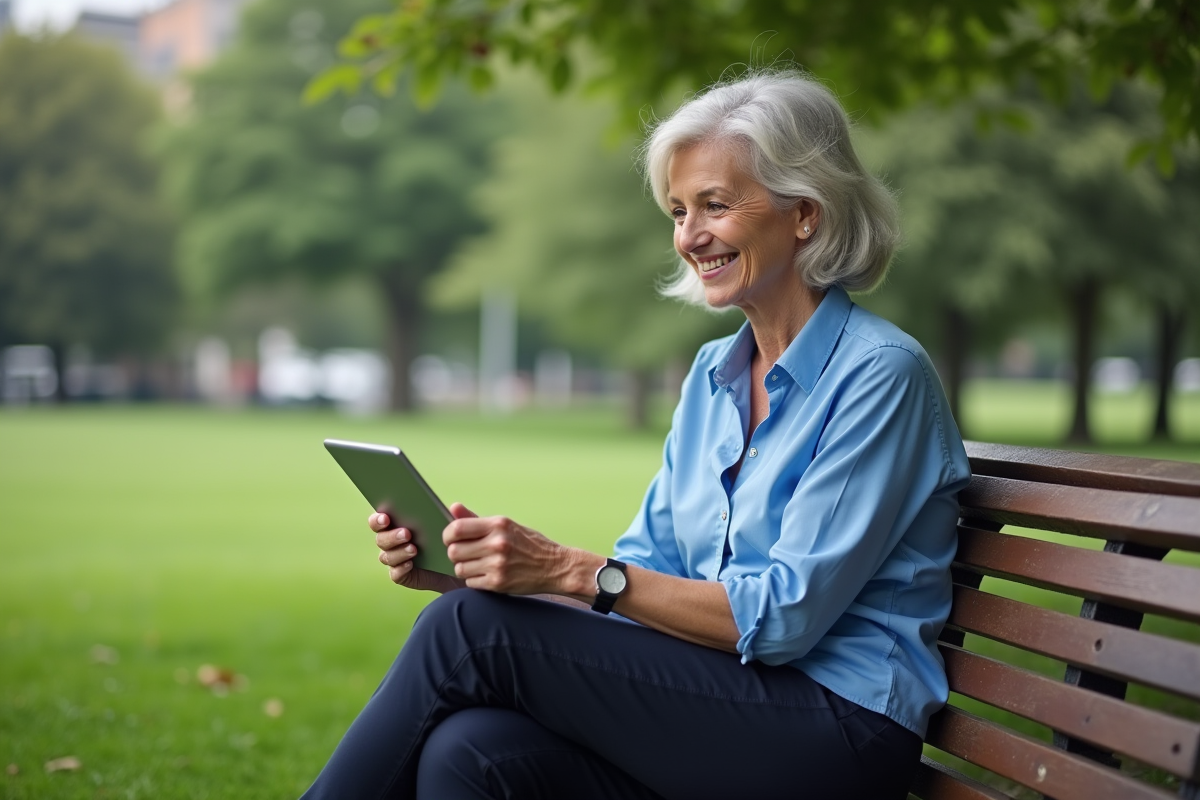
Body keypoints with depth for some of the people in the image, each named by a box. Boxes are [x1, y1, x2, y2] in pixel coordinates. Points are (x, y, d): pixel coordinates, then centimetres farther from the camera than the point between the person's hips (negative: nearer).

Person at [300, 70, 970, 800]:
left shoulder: (882, 373, -10)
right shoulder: (714, 374, 14)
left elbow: (784, 615, -17)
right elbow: (649, 573, 11)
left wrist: (571, 570, -22)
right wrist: (472, 566, -4)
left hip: (841, 731, -6)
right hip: (722, 717, 6)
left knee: (472, 631, -19)